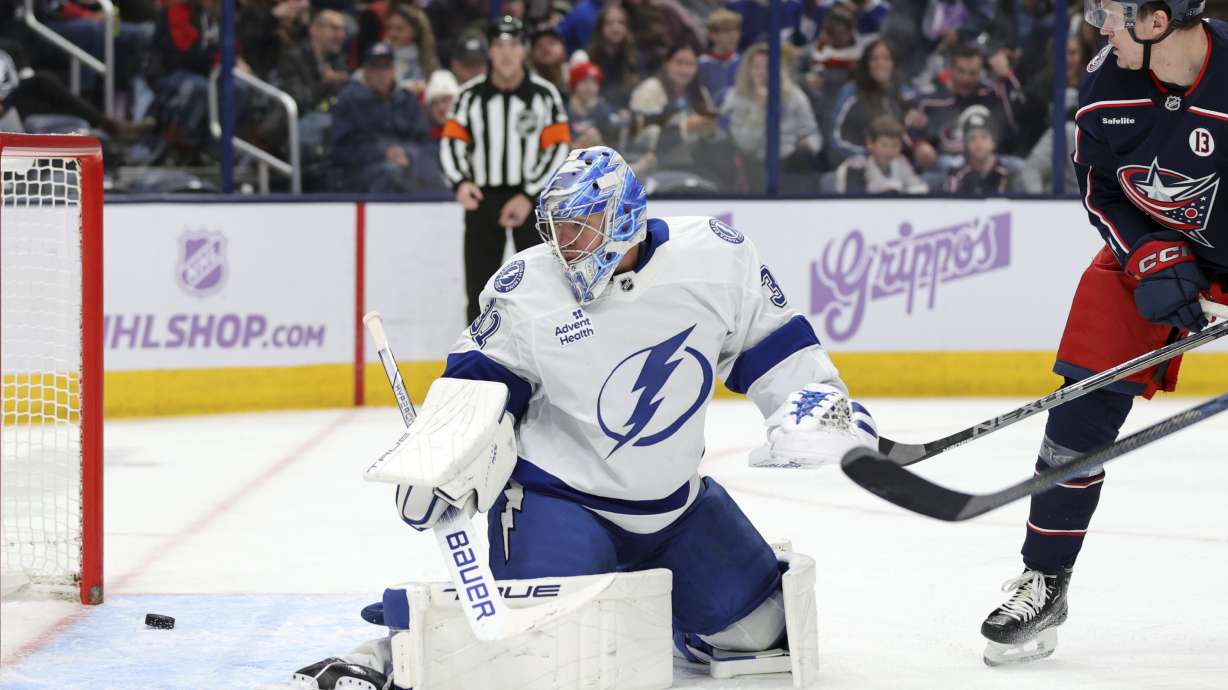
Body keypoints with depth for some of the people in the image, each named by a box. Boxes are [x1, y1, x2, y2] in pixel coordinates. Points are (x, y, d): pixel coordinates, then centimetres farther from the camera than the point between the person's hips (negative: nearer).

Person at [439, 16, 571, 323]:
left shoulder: (544, 94, -2)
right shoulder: (471, 95, 3)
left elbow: (558, 149, -3)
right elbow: (451, 142, 4)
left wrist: (529, 196, -11)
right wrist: (461, 182, -15)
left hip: (531, 198, -2)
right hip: (483, 197, 2)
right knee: (479, 285, 2)